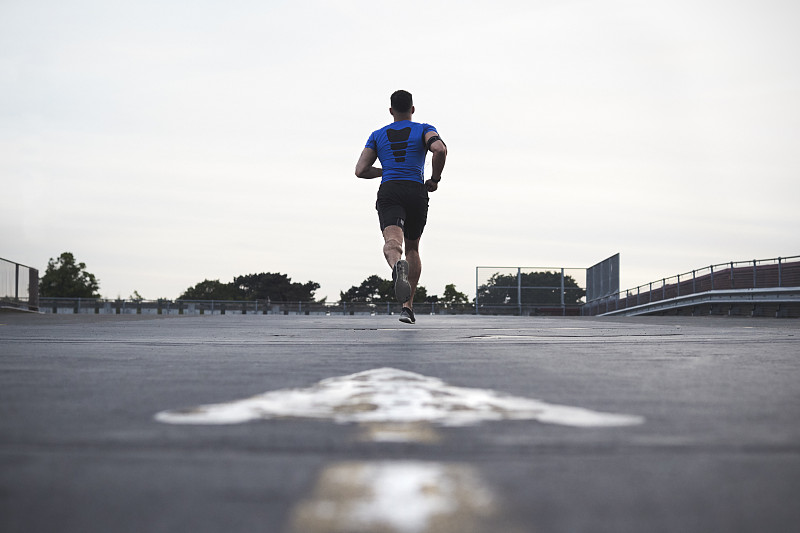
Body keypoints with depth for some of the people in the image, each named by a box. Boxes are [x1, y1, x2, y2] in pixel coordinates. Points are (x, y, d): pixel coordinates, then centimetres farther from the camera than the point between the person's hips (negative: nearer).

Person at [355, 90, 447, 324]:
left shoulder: (378, 135, 19)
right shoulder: (424, 129, 13)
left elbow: (360, 170, 12)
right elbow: (440, 149, -9)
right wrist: (435, 179, 5)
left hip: (389, 192, 0)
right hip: (416, 191, 1)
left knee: (393, 241, -22)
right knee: (412, 248, 19)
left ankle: (397, 265, -61)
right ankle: (408, 306, 15)